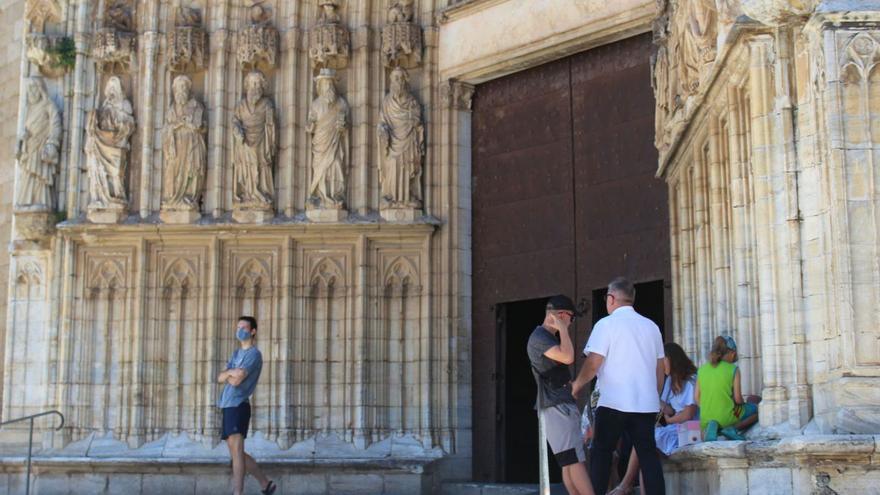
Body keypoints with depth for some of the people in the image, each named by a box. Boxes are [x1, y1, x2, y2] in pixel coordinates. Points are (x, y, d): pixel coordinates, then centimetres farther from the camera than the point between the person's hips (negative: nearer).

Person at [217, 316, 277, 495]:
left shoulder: (254, 354, -5)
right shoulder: (236, 353, 21)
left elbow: (236, 381, -16)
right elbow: (220, 377, 8)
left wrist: (227, 375, 2)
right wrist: (231, 372, -10)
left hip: (238, 406, -9)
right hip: (227, 406, 9)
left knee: (237, 450, -16)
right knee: (236, 453, 11)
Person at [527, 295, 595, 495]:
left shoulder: (550, 337, 22)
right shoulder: (539, 337, -11)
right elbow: (568, 357, -23)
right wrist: (563, 329, -14)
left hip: (563, 404, 11)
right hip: (555, 406, -11)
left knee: (569, 461, 5)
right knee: (574, 459, -16)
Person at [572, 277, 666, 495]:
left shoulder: (607, 324, -5)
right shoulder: (651, 326, 12)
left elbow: (593, 364, -10)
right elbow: (660, 368, 15)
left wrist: (577, 385, 5)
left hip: (614, 403, -4)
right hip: (646, 403, 5)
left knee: (601, 453, 5)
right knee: (648, 454, 5)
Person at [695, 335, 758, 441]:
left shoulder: (702, 369, 4)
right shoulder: (733, 369, -7)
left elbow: (697, 397, 5)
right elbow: (738, 399, -7)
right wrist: (743, 404, 15)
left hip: (705, 420, 4)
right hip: (726, 418, -4)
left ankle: (711, 428, 0)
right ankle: (734, 429, -4)